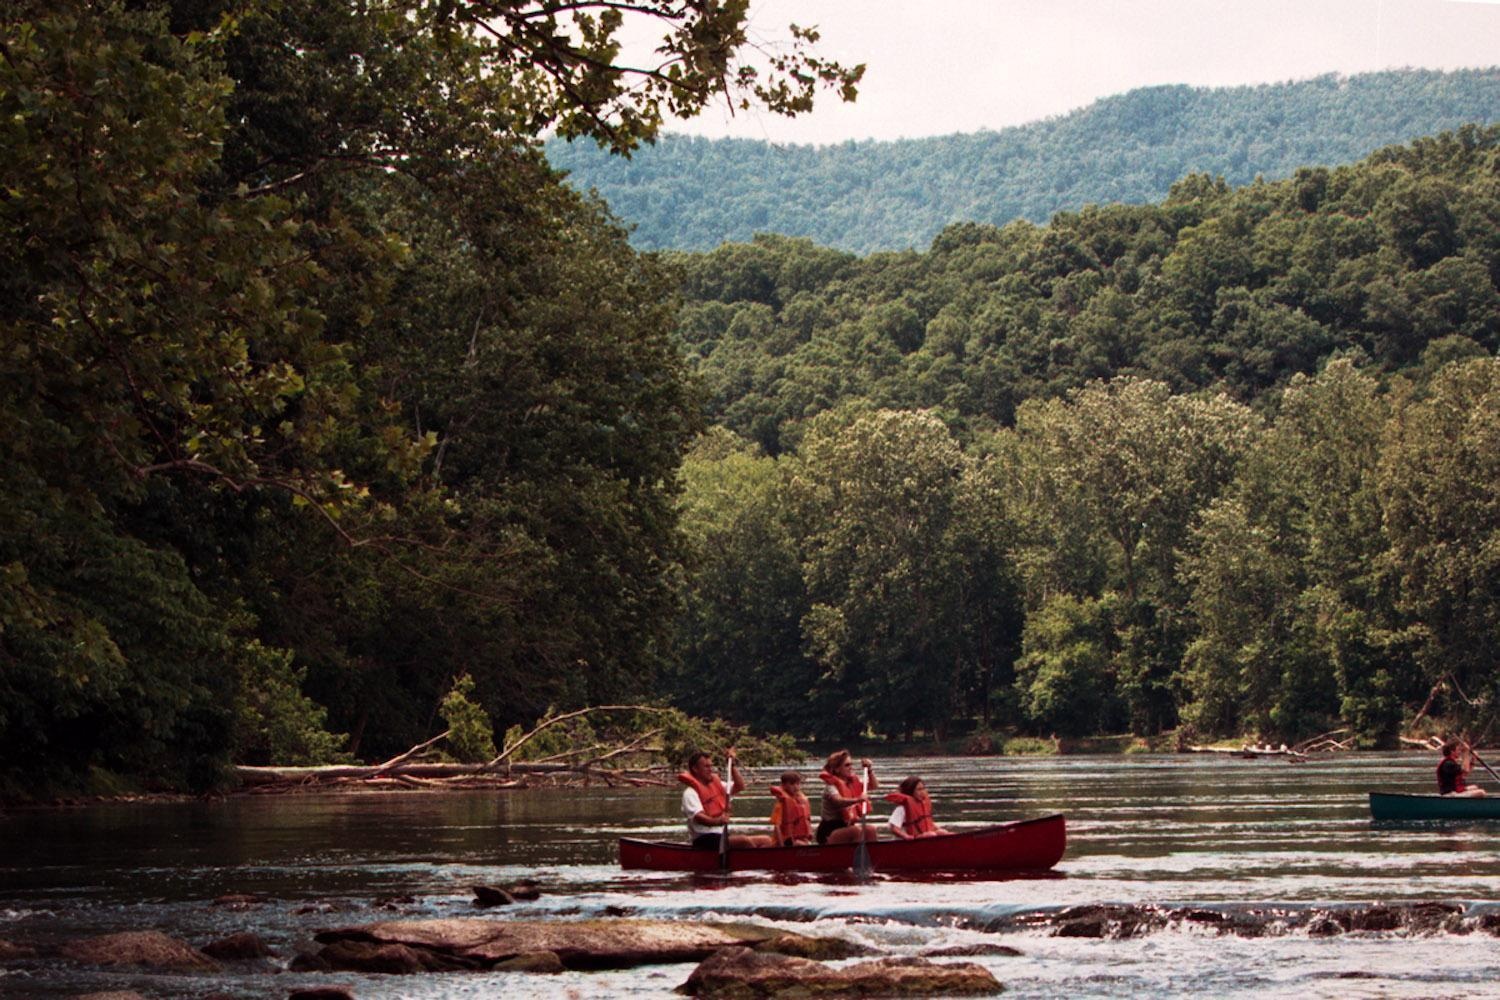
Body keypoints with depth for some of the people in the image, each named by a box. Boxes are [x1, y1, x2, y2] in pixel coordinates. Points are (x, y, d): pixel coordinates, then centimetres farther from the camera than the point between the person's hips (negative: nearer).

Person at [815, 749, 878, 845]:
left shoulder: (852, 783, 10)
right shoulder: (832, 785, -14)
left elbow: (873, 785, 21)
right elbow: (838, 801, -35)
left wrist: (869, 770, 3)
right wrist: (857, 799, -52)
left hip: (845, 827, 7)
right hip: (829, 832, -7)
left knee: (870, 830, -16)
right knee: (857, 830, -31)